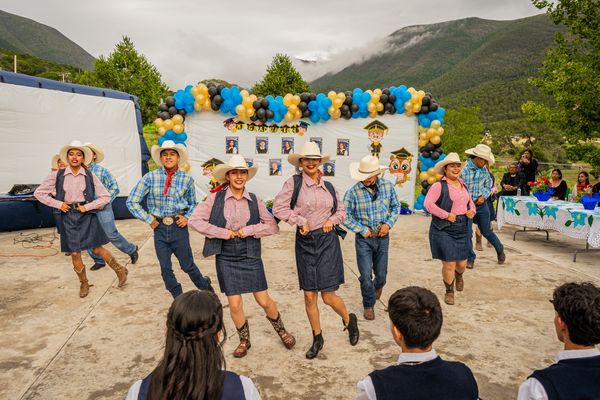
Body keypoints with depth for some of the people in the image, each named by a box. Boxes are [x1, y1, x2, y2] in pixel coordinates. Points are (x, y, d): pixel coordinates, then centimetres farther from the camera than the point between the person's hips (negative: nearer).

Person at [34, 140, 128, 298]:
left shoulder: (90, 176, -3)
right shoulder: (57, 175, -2)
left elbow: (106, 197, -2)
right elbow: (39, 193, 4)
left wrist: (87, 207, -11)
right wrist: (58, 204, -6)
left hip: (87, 215, -1)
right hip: (68, 217, 1)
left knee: (97, 248, 1)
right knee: (74, 253, 6)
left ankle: (120, 270, 21)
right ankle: (84, 283, 25)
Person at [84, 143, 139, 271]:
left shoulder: (101, 171, -7)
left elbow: (114, 187, -7)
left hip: (102, 208, -4)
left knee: (112, 234, 0)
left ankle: (131, 250, 22)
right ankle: (99, 261, 24)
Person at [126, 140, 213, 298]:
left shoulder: (187, 179, 0)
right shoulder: (150, 177, -3)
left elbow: (193, 203, 16)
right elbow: (132, 201, 1)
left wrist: (188, 217, -2)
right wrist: (149, 220, -2)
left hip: (179, 228, -1)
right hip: (160, 228, 1)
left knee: (187, 265, 6)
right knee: (165, 269, 8)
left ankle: (205, 286, 36)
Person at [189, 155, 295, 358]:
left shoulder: (254, 200, -1)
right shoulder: (216, 198, -5)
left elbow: (273, 226, -2)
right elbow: (194, 220, -10)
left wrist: (248, 230, -14)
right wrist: (223, 232, -14)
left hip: (250, 255, 1)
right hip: (226, 256, -1)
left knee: (264, 301, 6)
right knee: (234, 304, 4)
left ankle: (281, 331, 34)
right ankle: (244, 340, 30)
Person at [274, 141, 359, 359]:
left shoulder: (328, 186, 7)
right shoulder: (294, 182, -3)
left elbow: (341, 209, 19)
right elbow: (279, 207, -10)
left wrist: (333, 219, 0)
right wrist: (301, 221, -11)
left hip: (327, 241, 0)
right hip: (305, 242, 0)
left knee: (328, 296, -2)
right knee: (309, 296, 6)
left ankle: (349, 320, 30)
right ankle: (317, 338, 26)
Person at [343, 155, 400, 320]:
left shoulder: (388, 186, -6)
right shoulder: (353, 192, -16)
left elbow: (396, 206, 8)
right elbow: (345, 216, -10)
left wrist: (389, 223, -7)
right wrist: (363, 230, -11)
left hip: (382, 237, 3)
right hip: (363, 238, -2)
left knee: (381, 273, 14)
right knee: (366, 275, -2)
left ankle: (378, 285, 51)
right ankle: (368, 305, 21)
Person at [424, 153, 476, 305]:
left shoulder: (462, 185, 12)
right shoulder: (439, 186, -11)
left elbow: (470, 202, 25)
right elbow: (428, 203, -20)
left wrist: (472, 210, 3)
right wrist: (446, 215, -20)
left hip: (462, 229, 6)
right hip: (443, 229, -6)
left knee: (462, 263, 14)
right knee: (449, 264, -3)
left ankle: (458, 276, 51)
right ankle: (449, 292, 21)